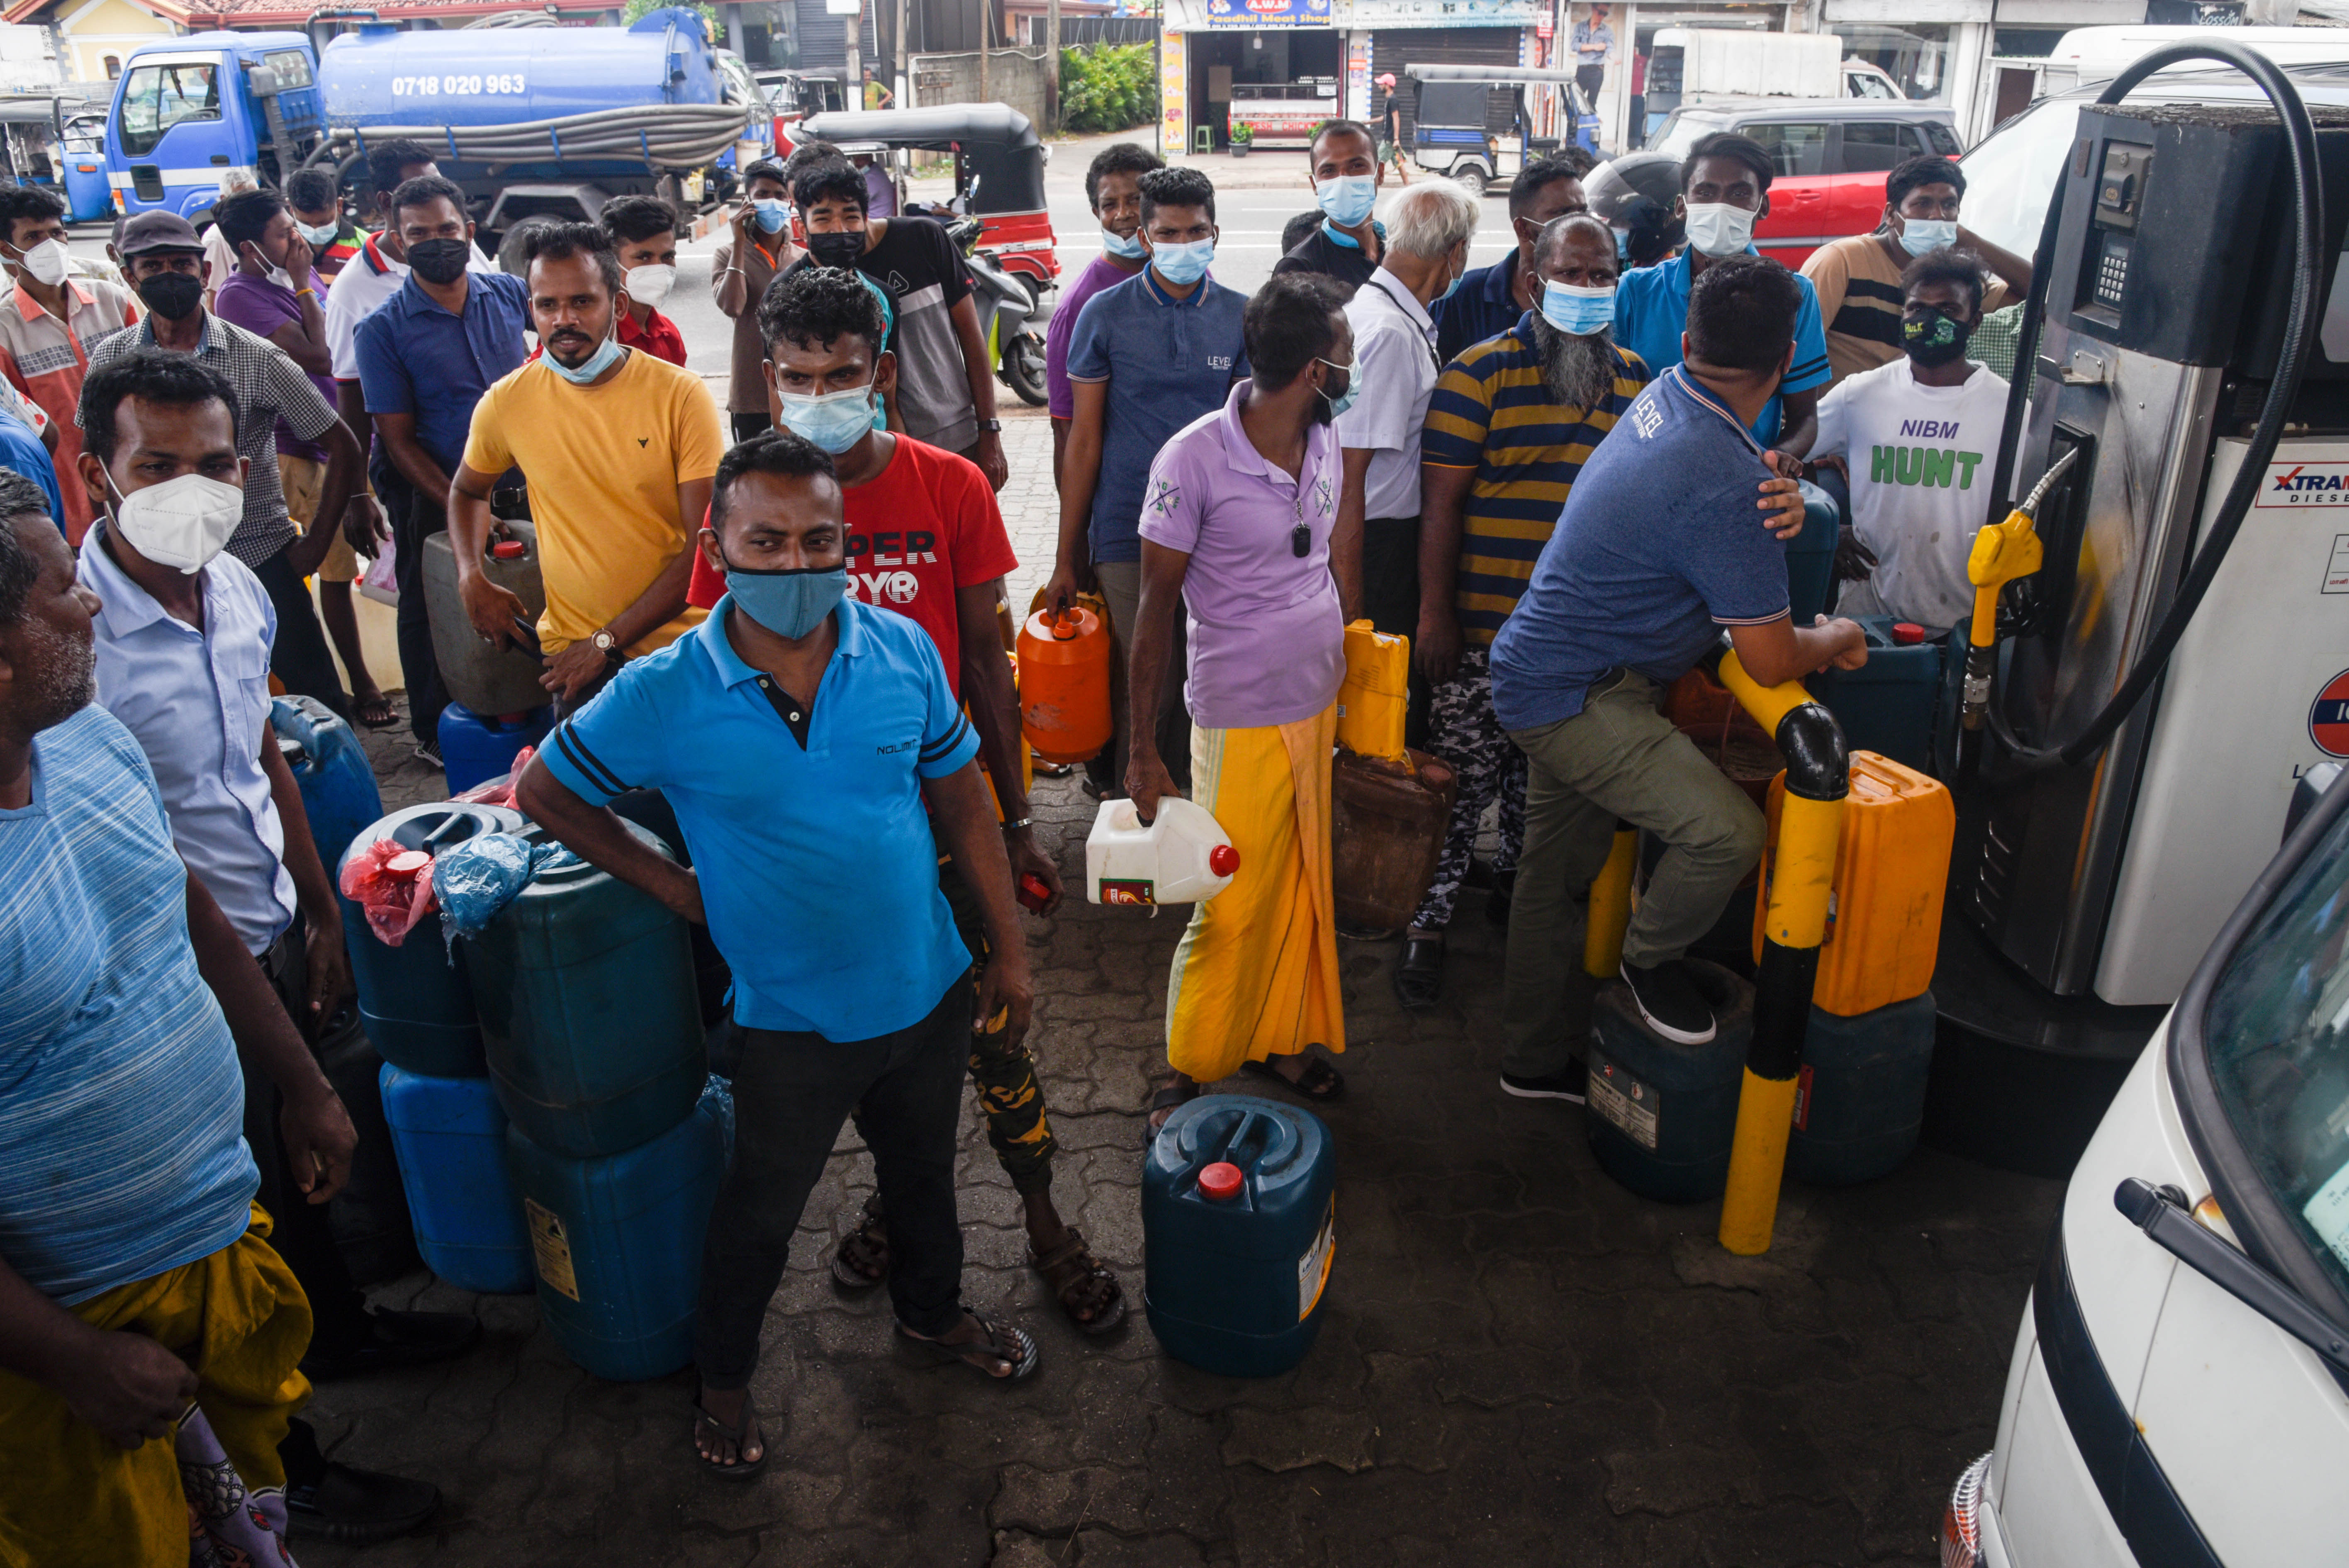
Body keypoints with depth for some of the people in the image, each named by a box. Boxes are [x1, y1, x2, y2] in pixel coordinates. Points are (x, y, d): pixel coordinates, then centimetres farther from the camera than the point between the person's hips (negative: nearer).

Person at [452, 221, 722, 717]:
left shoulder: (682, 396, -9)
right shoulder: (507, 402, 0)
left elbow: (705, 546, -11)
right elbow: (467, 491, 22)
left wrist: (607, 642, -12)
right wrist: (471, 579, 2)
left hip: (677, 639, -1)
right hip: (571, 649, 2)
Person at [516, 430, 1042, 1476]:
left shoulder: (902, 650, -10)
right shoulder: (665, 695, -19)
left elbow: (960, 799, 0)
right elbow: (545, 793, -4)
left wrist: (1009, 949, 2)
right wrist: (674, 886, -6)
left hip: (928, 988, 3)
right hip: (793, 1018, -3)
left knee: (923, 1170, 26)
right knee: (761, 1213, 18)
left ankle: (932, 1309, 56)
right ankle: (723, 1378, 46)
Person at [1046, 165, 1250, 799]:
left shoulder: (1240, 317, 5)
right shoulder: (1106, 314, 0)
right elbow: (1085, 439, 3)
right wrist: (1067, 556, 2)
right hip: (1129, 529, -2)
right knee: (1145, 683, -3)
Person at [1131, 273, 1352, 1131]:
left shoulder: (1325, 444, 3)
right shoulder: (1194, 461, -17)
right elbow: (1157, 608, -12)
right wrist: (1142, 748, -12)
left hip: (1318, 706, 7)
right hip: (1240, 718, -6)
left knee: (1301, 890, 17)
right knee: (1231, 907, 1)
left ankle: (1278, 1037, 36)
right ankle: (1185, 1070, 20)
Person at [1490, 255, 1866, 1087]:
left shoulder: (1664, 395, 1)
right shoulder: (1729, 484, -25)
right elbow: (1772, 661, -17)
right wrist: (1837, 637, 3)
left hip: (1540, 672, 10)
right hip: (1575, 697, -10)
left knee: (1553, 874, 19)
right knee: (1729, 832, -20)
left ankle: (1539, 1058, 35)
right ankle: (1651, 957, 9)